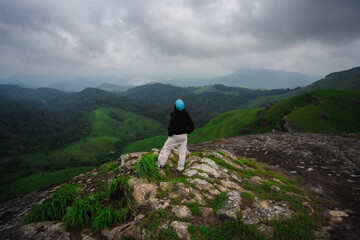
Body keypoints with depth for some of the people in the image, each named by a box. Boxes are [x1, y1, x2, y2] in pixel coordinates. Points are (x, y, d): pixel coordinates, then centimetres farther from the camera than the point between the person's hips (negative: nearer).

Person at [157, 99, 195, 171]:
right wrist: (186, 132, 10)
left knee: (166, 149, 13)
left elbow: (171, 128, -23)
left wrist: (169, 134, -3)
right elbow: (192, 126, -2)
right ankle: (180, 167, 21)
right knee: (182, 151, 14)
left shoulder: (174, 116, -22)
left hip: (175, 136, -4)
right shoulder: (186, 115, -6)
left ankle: (160, 163, 20)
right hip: (184, 136, 4)